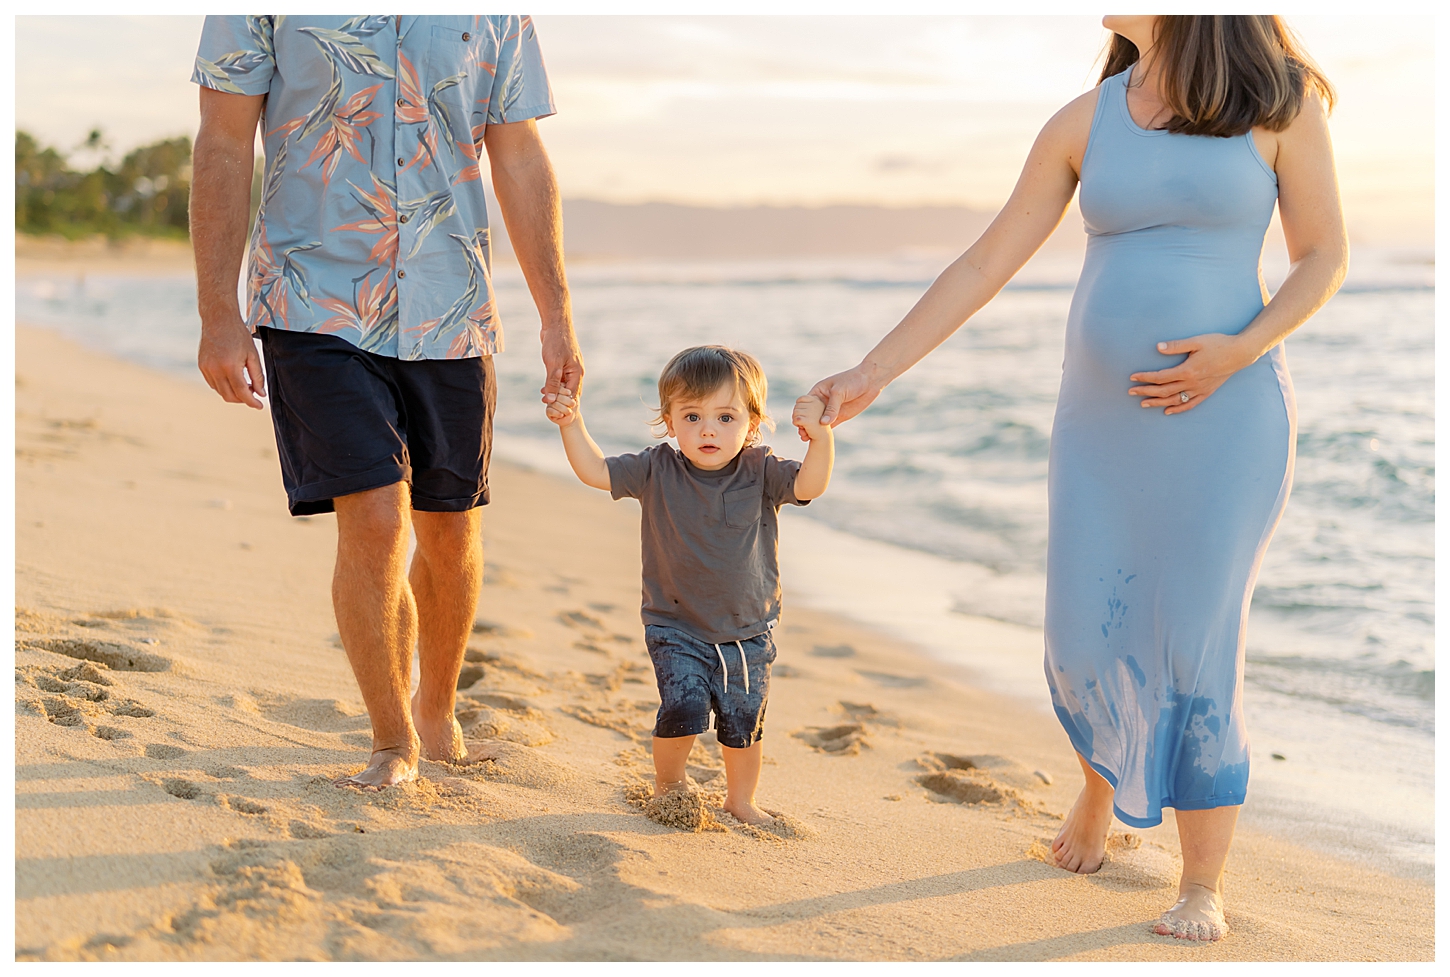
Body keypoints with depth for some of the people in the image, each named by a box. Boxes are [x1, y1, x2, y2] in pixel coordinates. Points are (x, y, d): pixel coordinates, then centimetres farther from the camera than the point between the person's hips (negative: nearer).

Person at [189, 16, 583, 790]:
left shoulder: (497, 12, 5)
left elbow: (519, 161, 9)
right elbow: (223, 146, -3)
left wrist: (557, 316, 6)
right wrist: (217, 314, -10)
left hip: (451, 317, 3)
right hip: (317, 310, -3)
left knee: (449, 534, 10)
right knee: (373, 521, -13)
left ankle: (436, 710, 36)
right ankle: (393, 743, 7)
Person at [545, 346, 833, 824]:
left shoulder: (761, 472, -9)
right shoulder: (657, 471, -8)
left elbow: (810, 484, -23)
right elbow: (596, 471, -10)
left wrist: (820, 438, -41)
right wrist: (571, 425, -24)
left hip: (748, 632, 2)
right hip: (677, 628, -1)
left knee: (743, 722, 10)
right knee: (683, 709, -16)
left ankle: (741, 799, 35)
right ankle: (668, 783, 14)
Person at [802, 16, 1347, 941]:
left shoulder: (1281, 99, -5)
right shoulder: (1085, 123, 3)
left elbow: (1325, 256, -1)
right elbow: (985, 265, 3)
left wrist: (1241, 349, -18)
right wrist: (871, 375, -1)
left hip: (1225, 415, -3)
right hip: (1103, 416, 4)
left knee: (1196, 652, -5)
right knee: (1086, 640, 6)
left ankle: (1204, 887, 9)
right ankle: (1100, 784, 38)